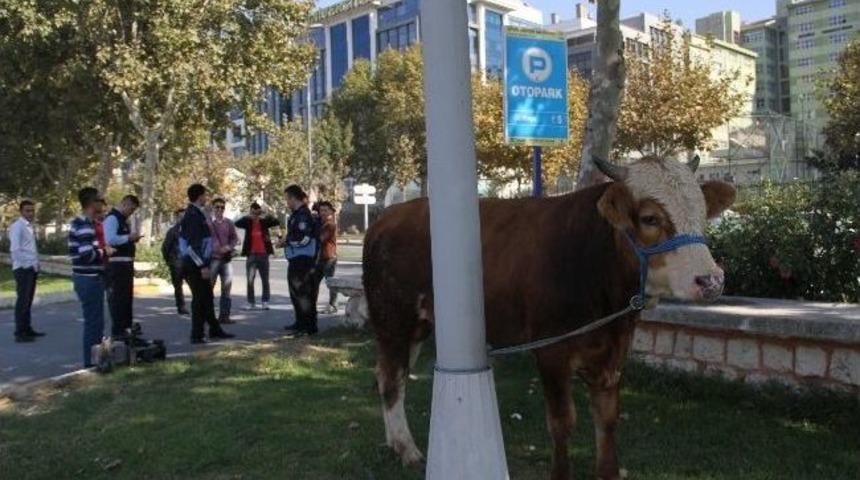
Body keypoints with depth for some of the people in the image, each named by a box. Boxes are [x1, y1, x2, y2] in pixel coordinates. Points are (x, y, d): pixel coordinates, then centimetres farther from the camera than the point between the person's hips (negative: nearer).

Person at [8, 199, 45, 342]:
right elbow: (15, 249, -19)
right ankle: (20, 333, -5)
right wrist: (25, 265, -18)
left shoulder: (30, 227, 16)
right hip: (23, 269, -9)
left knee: (28, 301, 14)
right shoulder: (17, 226, -11)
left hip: (32, 269, 9)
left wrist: (36, 265, 11)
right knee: (22, 300, -7)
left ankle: (27, 329, 21)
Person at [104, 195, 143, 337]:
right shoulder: (112, 218, -14)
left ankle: (126, 327, 25)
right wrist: (129, 237, -19)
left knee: (127, 297, 16)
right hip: (116, 265, -10)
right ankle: (117, 331, 2)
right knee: (117, 298, -4)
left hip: (126, 264, 10)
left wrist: (132, 239, 9)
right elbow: (110, 240, -27)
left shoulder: (124, 220, 18)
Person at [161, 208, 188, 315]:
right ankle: (181, 307, 12)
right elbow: (165, 246, 1)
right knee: (178, 286, 5)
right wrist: (168, 260, 0)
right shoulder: (172, 231, 1)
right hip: (176, 263, -1)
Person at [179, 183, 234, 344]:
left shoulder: (197, 214, 15)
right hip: (195, 266, -10)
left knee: (207, 298, 17)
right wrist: (202, 266, -23)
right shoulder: (193, 215, -16)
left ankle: (215, 329, 27)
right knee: (200, 299, -4)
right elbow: (192, 245, -23)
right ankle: (197, 335, 3)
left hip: (199, 265, 10)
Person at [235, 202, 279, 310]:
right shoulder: (248, 223, 1)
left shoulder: (264, 222, 1)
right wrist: (248, 216, -26)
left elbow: (277, 222, -12)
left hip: (263, 254, 0)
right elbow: (237, 224, -17)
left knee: (265, 280, 4)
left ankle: (265, 302, 12)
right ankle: (251, 302, 9)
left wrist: (266, 217, -24)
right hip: (251, 255, 0)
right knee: (250, 280, 1)